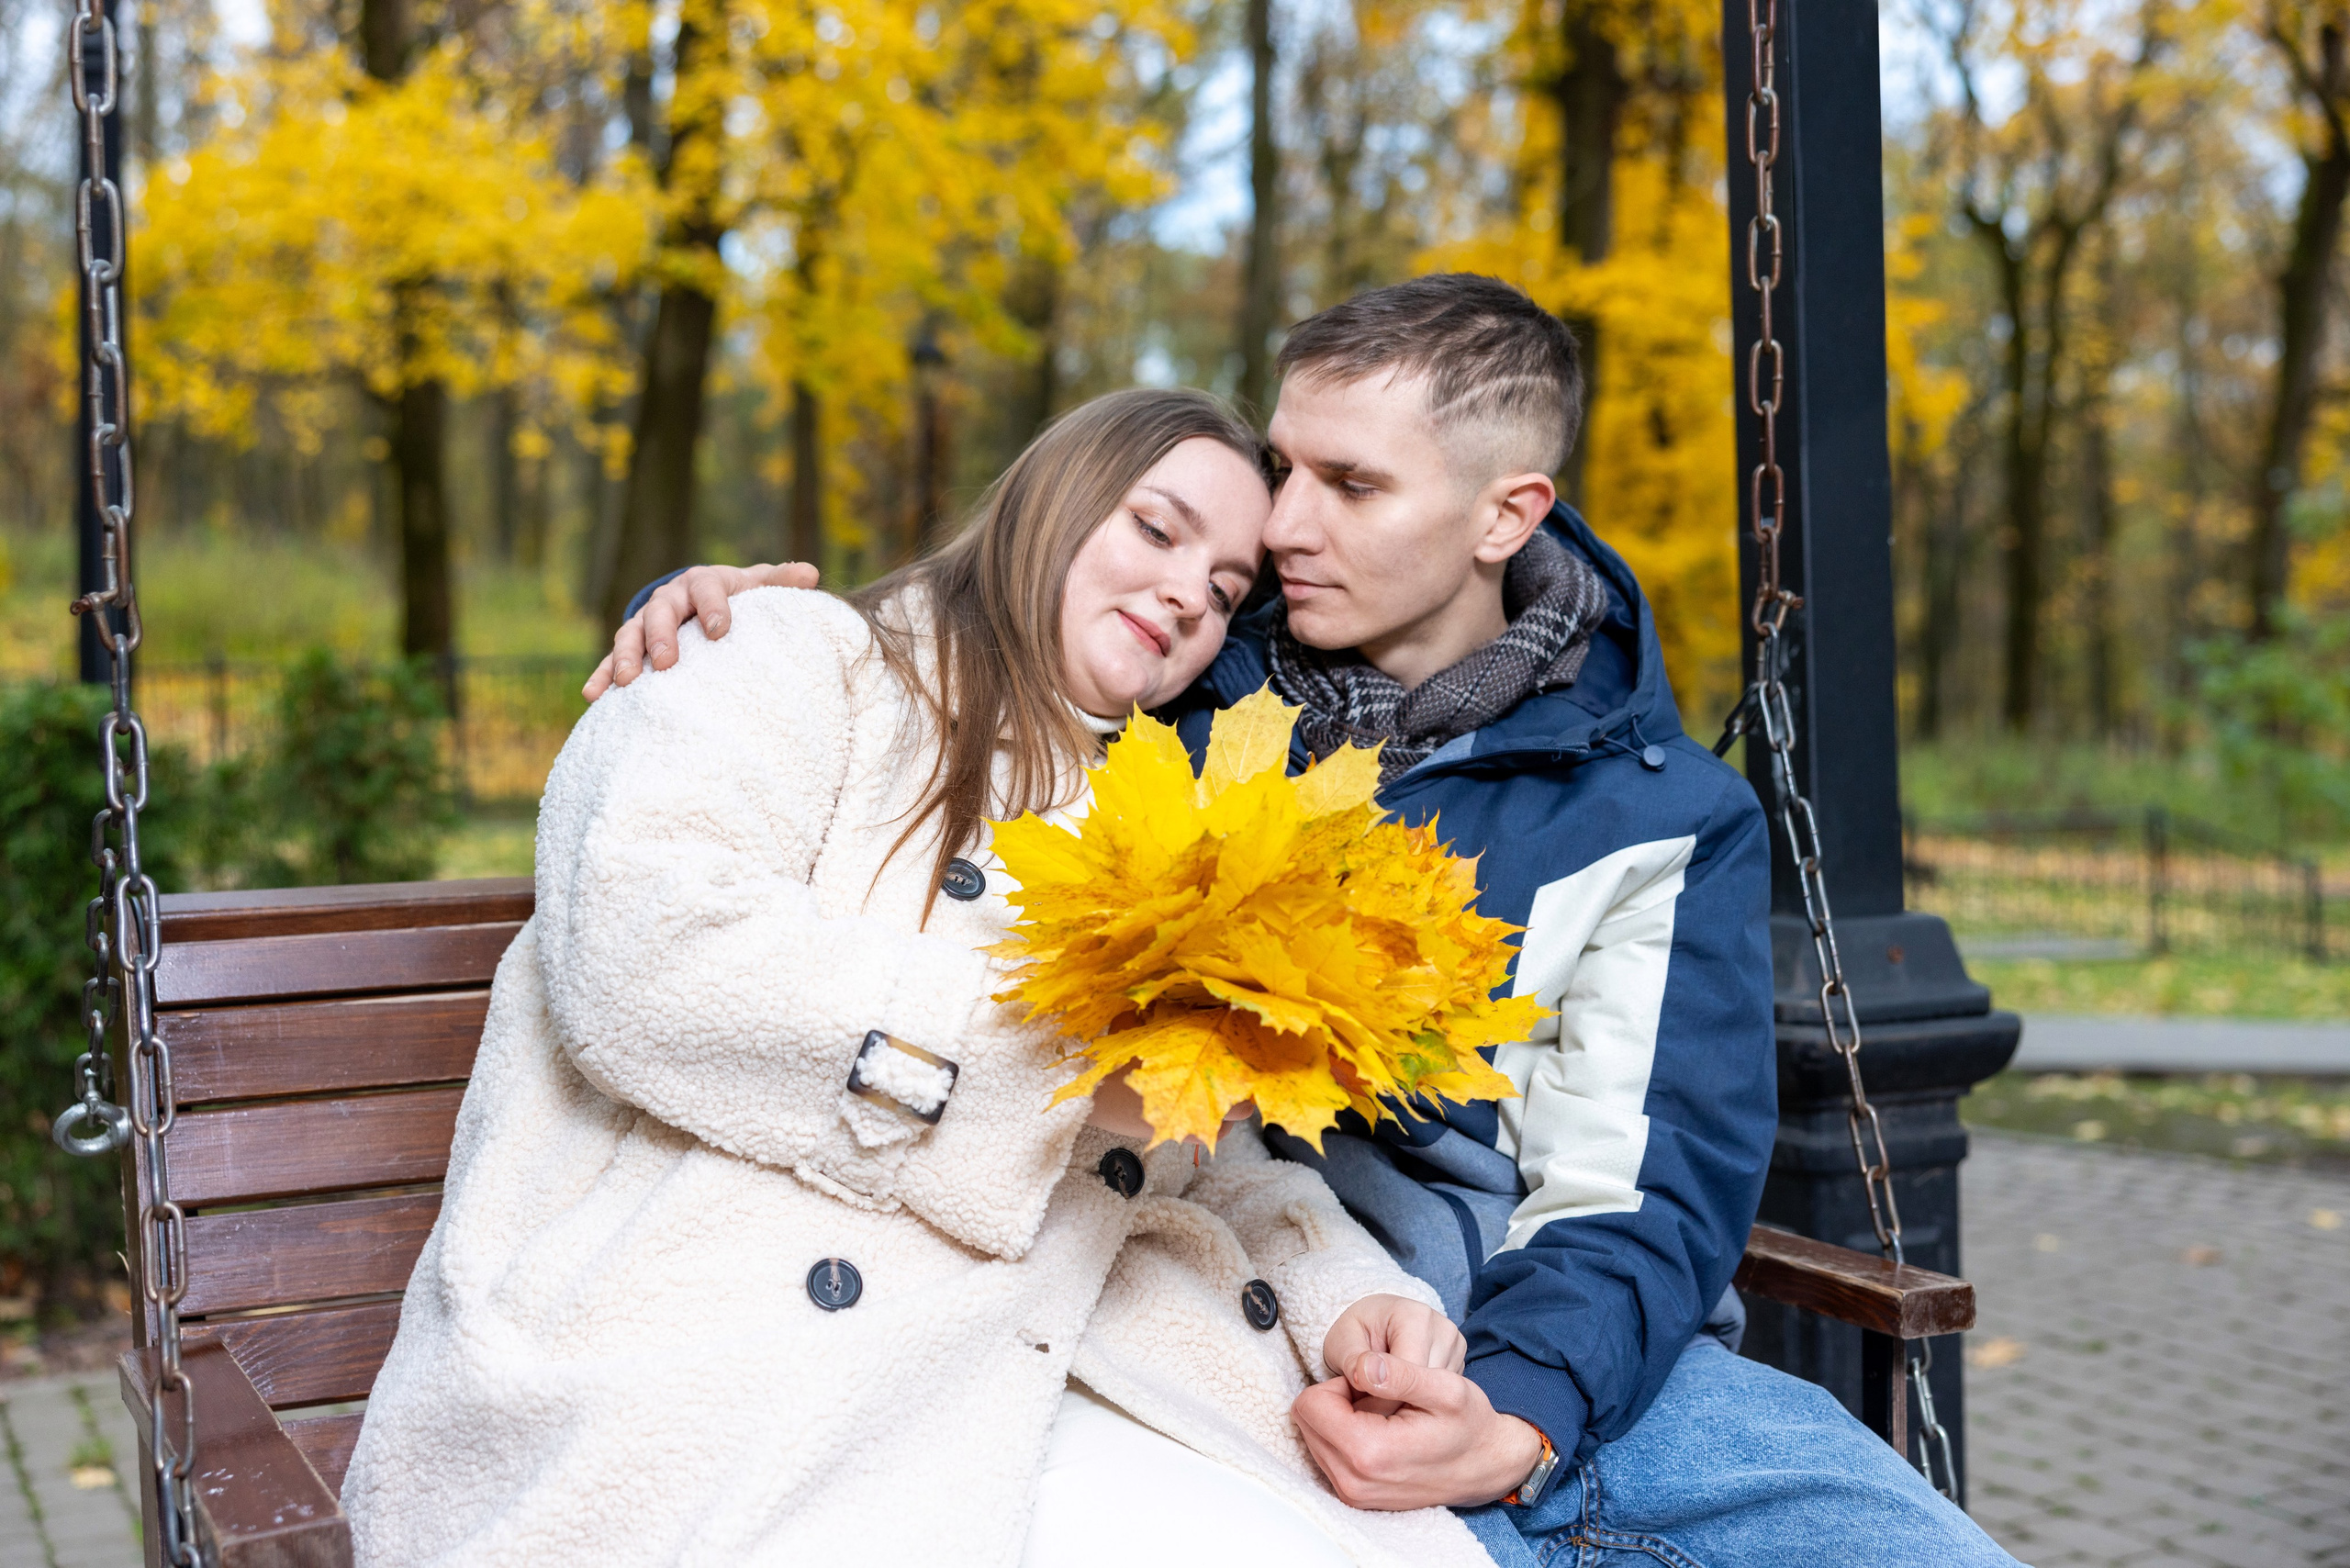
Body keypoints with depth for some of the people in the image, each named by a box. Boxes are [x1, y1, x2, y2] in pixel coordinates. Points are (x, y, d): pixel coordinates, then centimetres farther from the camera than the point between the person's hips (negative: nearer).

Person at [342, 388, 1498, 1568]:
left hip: (996, 1403, 6)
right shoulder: (798, 662, 5)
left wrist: (1343, 1293, 1)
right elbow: (641, 944, -15)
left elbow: (1201, 1165, 24)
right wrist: (1056, 1055, -14)